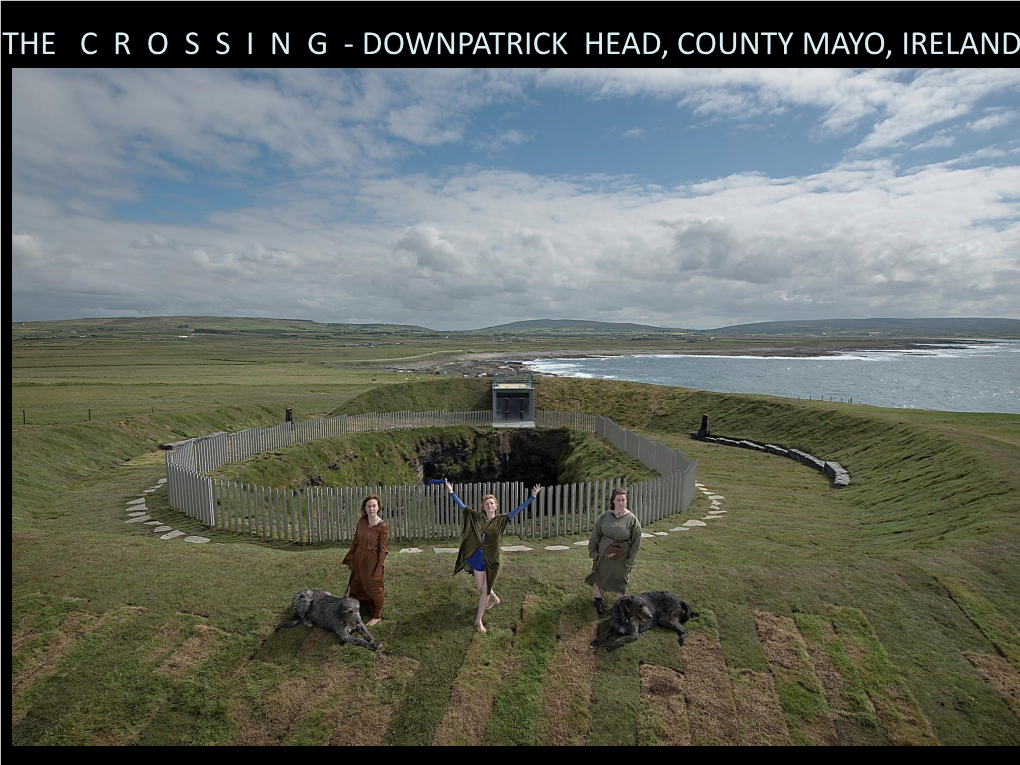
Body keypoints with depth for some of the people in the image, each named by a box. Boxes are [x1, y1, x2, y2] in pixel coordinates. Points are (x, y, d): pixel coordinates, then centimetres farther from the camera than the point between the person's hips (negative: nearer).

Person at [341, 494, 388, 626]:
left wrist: (378, 569, -14)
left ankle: (377, 616, 28)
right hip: (359, 560, 6)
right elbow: (355, 541, 8)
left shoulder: (382, 527, -18)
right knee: (356, 588, 18)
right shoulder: (361, 521, -2)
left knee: (374, 588, 7)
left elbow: (382, 550, -14)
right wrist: (349, 559, 11)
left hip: (372, 562, -6)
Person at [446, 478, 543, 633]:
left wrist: (532, 496, -21)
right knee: (480, 587, 17)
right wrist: (451, 492, 1)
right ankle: (495, 599, 48)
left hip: (492, 560, -3)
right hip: (478, 557, 3)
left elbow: (518, 509, -14)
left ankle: (478, 620, 17)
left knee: (485, 590, 4)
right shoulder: (477, 517, -1)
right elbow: (462, 506, 3)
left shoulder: (501, 520, -7)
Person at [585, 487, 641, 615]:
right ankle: (598, 601, 31)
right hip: (604, 553, 2)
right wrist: (593, 550, 0)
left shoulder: (632, 519, -12)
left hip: (622, 556, -2)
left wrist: (631, 559, -9)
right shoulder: (605, 516, -5)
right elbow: (596, 534, 3)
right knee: (600, 577, 13)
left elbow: (636, 540, -8)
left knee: (621, 579, 13)